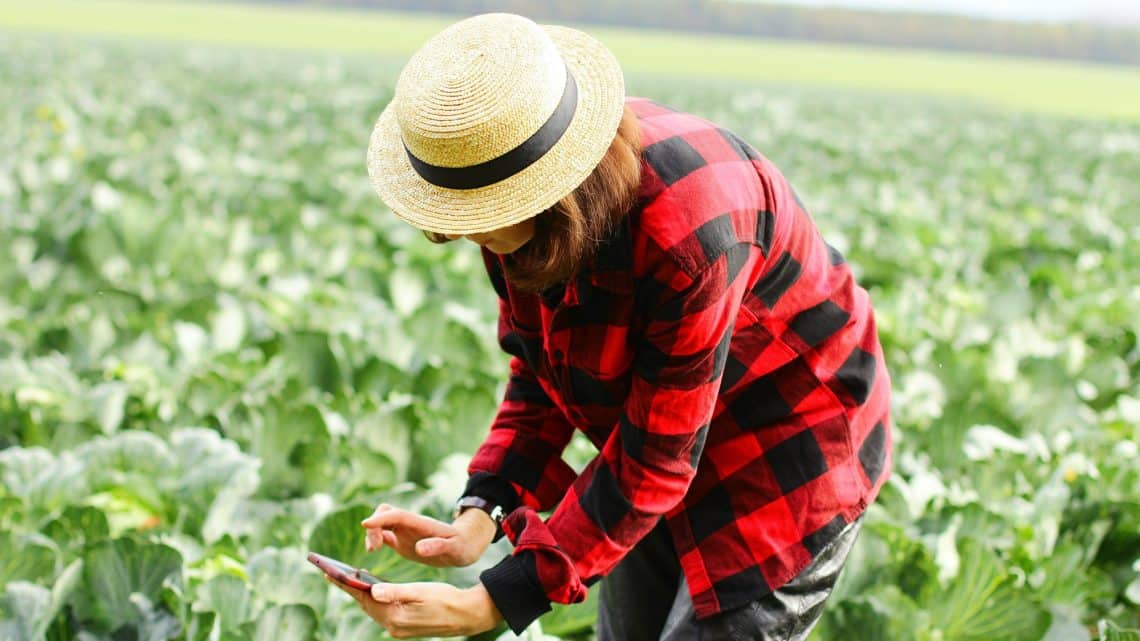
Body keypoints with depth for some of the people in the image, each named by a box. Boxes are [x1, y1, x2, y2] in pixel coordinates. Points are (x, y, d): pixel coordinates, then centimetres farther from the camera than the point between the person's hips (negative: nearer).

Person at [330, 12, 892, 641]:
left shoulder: (684, 224, -37)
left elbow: (651, 462, -30)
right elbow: (538, 375, -3)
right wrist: (478, 518, -18)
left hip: (790, 455, -7)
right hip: (661, 436, 7)